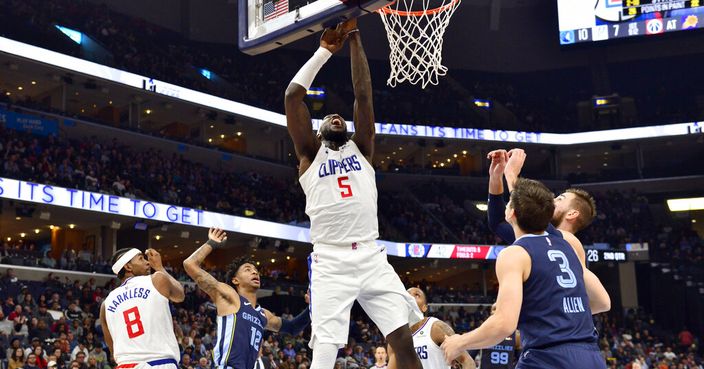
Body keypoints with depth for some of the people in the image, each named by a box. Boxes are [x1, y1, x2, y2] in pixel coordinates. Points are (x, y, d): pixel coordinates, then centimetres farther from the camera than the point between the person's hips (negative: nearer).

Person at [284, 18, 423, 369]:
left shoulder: (361, 150, 18)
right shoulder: (311, 154, 12)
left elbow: (363, 94, 9)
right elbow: (293, 95, 3)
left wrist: (354, 38, 7)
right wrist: (325, 50, 9)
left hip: (372, 258, 3)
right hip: (331, 263, -3)